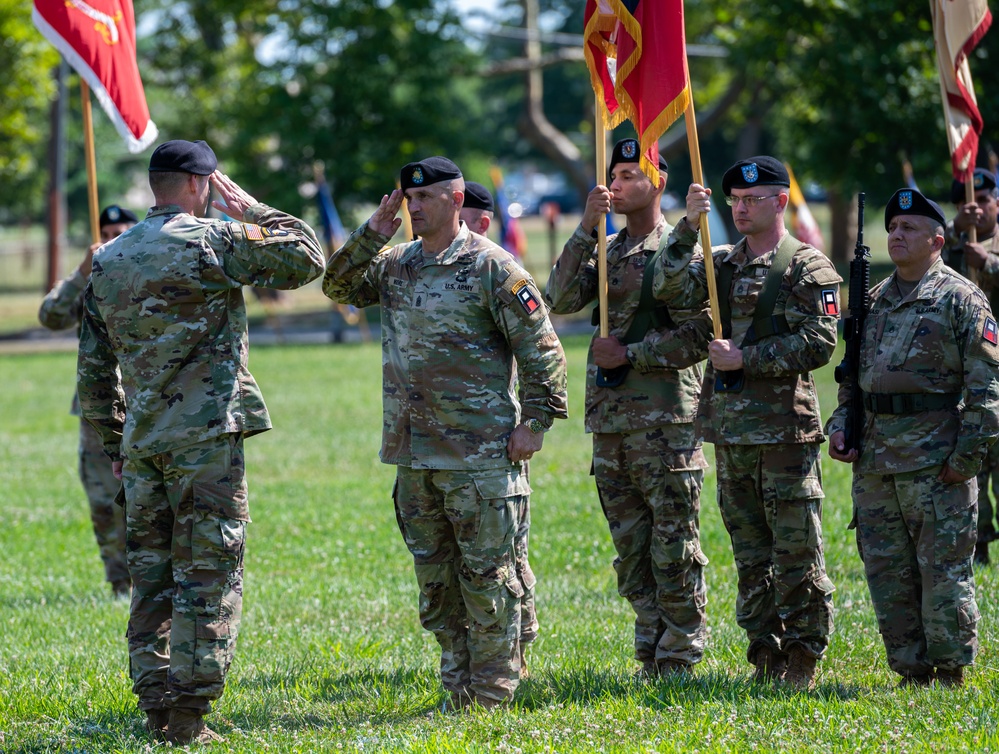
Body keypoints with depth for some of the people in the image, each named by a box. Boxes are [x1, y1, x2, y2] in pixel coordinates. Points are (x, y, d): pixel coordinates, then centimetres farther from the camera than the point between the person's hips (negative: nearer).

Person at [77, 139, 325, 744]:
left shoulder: (108, 260, 12)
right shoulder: (212, 240, -8)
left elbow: (94, 369, 16)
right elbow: (306, 259, -2)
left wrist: (114, 443, 23)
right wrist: (250, 211, 7)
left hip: (141, 445, 6)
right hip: (206, 441, -6)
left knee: (152, 575, 11)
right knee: (208, 577, -3)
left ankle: (157, 706, 12)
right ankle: (189, 714, -6)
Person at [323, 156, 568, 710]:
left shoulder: (492, 267, -8)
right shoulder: (396, 265, 12)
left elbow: (540, 348, -7)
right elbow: (339, 287, 13)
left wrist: (536, 420, -12)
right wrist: (371, 235, 1)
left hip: (479, 451, -7)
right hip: (412, 453, 7)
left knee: (486, 575, -2)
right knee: (433, 577, 12)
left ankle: (494, 694, 5)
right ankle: (457, 690, 20)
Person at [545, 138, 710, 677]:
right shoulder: (606, 250, 15)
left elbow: (698, 338, -11)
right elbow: (560, 300, -1)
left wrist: (629, 354, -13)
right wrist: (585, 230, -7)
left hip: (665, 420, -7)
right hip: (609, 420, 7)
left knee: (674, 552, -4)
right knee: (631, 553, 10)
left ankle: (680, 661, 1)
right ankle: (650, 659, 16)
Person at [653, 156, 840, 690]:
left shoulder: (808, 267, -2)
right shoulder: (721, 263, 14)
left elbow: (818, 343, -10)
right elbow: (670, 290, -2)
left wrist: (746, 359, -13)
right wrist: (687, 228, -12)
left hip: (786, 428, -6)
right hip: (730, 429, 6)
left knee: (796, 553, -3)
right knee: (750, 556, 10)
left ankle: (803, 660, 3)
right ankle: (764, 658, 17)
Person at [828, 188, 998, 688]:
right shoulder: (874, 301, 16)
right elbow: (853, 376, 24)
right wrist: (840, 425, 9)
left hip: (935, 461, -7)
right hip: (874, 460, 7)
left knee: (943, 573, -3)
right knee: (887, 574, 8)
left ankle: (951, 678, 6)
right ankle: (912, 675, 16)